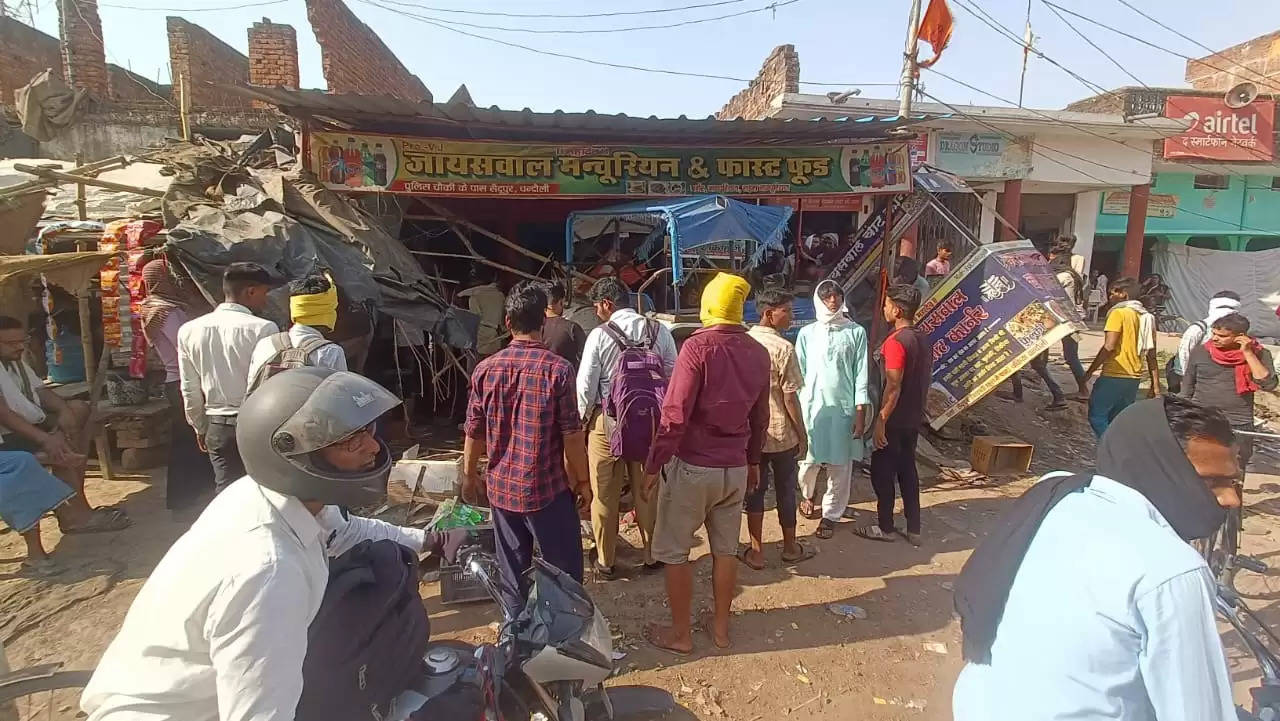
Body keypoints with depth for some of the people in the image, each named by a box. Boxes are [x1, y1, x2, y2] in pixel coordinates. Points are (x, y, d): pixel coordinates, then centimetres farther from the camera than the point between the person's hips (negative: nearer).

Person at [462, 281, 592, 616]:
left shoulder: (485, 369, -4)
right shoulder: (557, 369, -15)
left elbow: (473, 432, 3)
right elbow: (572, 434, -13)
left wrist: (469, 476, 17)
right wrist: (583, 481, 0)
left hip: (501, 487, 4)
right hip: (548, 488, -4)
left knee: (512, 572, 17)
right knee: (564, 572, 12)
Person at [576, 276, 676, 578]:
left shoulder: (599, 335, -10)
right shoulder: (660, 331, -2)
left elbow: (586, 384, -7)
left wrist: (582, 418, 10)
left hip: (606, 421, -3)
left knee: (605, 496, 11)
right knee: (648, 492, 15)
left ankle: (605, 561, 24)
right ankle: (651, 555, 30)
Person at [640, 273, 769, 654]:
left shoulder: (698, 347, -16)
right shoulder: (758, 353, 3)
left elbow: (675, 414, -19)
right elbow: (760, 416, 11)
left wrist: (653, 466, -12)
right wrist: (753, 460, 23)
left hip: (692, 466, -6)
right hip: (735, 468, 6)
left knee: (674, 551, 9)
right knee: (725, 549, 17)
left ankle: (680, 633, 20)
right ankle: (720, 626, 31)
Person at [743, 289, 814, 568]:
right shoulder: (783, 348, -17)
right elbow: (790, 398, -15)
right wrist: (802, 434, -5)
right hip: (781, 434, -4)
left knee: (754, 491, 12)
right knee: (785, 491, 12)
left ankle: (756, 552, 19)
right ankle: (790, 548, 28)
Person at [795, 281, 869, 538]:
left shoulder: (856, 332, 3)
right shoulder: (807, 333, 5)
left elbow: (861, 374, 1)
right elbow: (799, 373, 5)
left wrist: (861, 413, -4)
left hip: (844, 409, 0)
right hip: (811, 407, 0)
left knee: (840, 467, 5)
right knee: (807, 462, 5)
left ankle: (830, 515, 22)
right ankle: (807, 495, 37)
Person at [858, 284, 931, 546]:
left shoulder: (895, 342, -20)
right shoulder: (923, 339, 7)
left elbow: (893, 387, -22)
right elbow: (927, 378, 15)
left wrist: (881, 421, -18)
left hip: (894, 420, -8)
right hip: (914, 418, 8)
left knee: (882, 472, 5)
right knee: (907, 470, 15)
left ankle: (885, 527, 17)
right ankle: (913, 529, 22)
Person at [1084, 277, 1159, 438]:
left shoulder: (1119, 313, -9)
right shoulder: (1146, 317, 14)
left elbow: (1109, 346, -17)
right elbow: (1151, 354, 13)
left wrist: (1090, 371, -11)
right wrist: (1155, 384, 16)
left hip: (1114, 376, -8)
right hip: (1134, 378, 8)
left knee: (1097, 415, -1)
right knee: (1118, 420, 15)